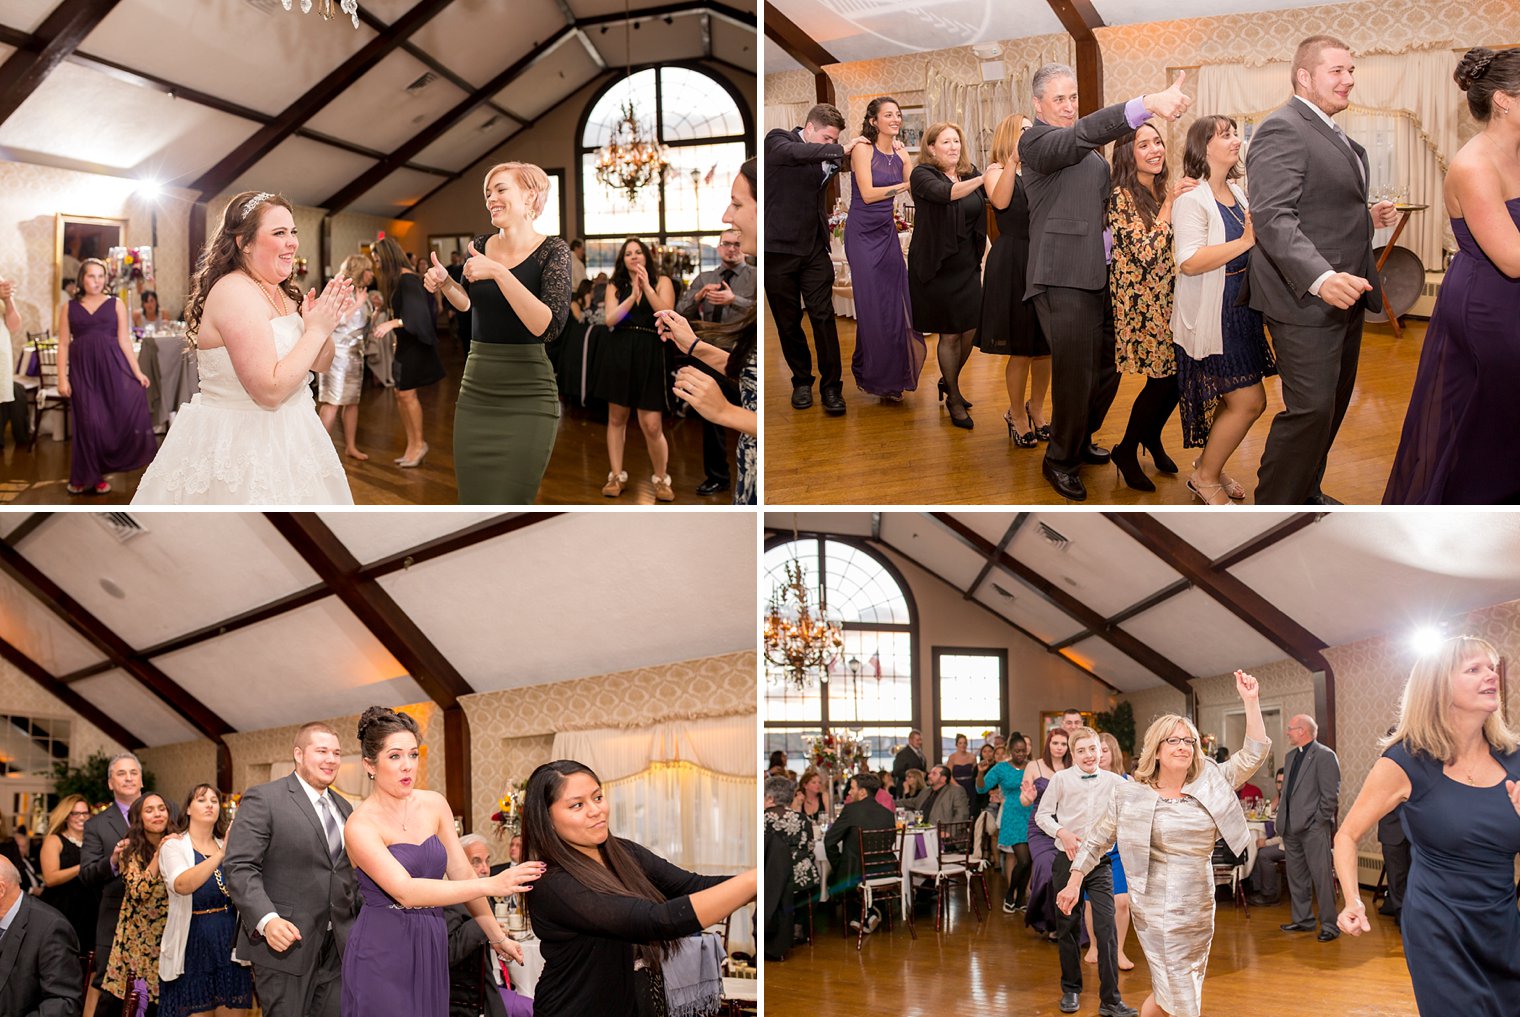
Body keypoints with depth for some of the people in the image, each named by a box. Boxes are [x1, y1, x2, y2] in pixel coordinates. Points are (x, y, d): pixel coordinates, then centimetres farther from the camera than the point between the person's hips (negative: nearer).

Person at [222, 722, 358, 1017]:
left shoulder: (344, 807, 16)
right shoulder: (264, 799, -6)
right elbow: (238, 866, -14)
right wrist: (266, 919, -26)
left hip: (337, 946, 6)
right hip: (286, 942, -6)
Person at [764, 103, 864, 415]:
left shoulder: (824, 156, 9)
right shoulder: (778, 140, -5)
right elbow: (793, 153, -26)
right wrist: (841, 150, -27)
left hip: (814, 249, 3)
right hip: (779, 249, -3)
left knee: (824, 317, -4)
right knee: (788, 322, 7)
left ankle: (831, 387, 3)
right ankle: (801, 381, 23)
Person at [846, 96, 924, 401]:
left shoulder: (899, 152, 8)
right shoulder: (863, 149, -9)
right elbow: (868, 193, -17)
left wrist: (905, 156, -9)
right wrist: (903, 185, -18)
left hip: (887, 232, 5)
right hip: (863, 233, -5)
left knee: (894, 303, 0)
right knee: (872, 305, -3)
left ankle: (892, 378, 10)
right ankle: (869, 375, 12)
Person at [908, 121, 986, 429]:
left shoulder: (970, 174, 7)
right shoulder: (923, 175, -10)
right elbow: (945, 193, -30)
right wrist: (982, 179, -42)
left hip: (967, 265, 5)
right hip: (937, 268, -5)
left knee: (970, 330, 7)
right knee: (950, 334, 1)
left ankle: (949, 381, 33)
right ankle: (953, 398, 18)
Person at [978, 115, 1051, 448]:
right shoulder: (997, 170, 1)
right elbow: (1000, 200, -22)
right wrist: (1014, 159, -24)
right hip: (1012, 266, -4)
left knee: (1044, 346, 10)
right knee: (1021, 351, 1)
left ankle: (1036, 408, 30)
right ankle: (1017, 416, 20)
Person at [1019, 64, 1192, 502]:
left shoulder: (1091, 152, 19)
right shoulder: (1036, 141, -10)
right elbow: (1082, 134, -30)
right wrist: (1147, 104, -43)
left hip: (1100, 276, 9)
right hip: (1063, 279, -8)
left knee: (1107, 367, 14)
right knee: (1075, 375, -5)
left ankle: (1080, 440, 36)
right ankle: (1060, 461, 13)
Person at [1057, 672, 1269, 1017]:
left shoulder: (1212, 783, 2)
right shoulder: (1130, 794, -5)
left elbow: (1253, 754, 0)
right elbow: (1097, 838, 4)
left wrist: (1251, 701, -9)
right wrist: (1074, 883, 2)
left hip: (1200, 908, 5)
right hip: (1158, 908, -4)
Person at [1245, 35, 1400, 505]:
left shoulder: (1333, 134, 18)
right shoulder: (1282, 130, -15)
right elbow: (1273, 218, -25)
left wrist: (1368, 218, 10)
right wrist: (1320, 277, -36)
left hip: (1343, 295, 10)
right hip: (1305, 299, -10)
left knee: (1334, 402, 16)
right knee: (1311, 408, -11)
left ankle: (1304, 491, 30)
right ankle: (1273, 507, 1)